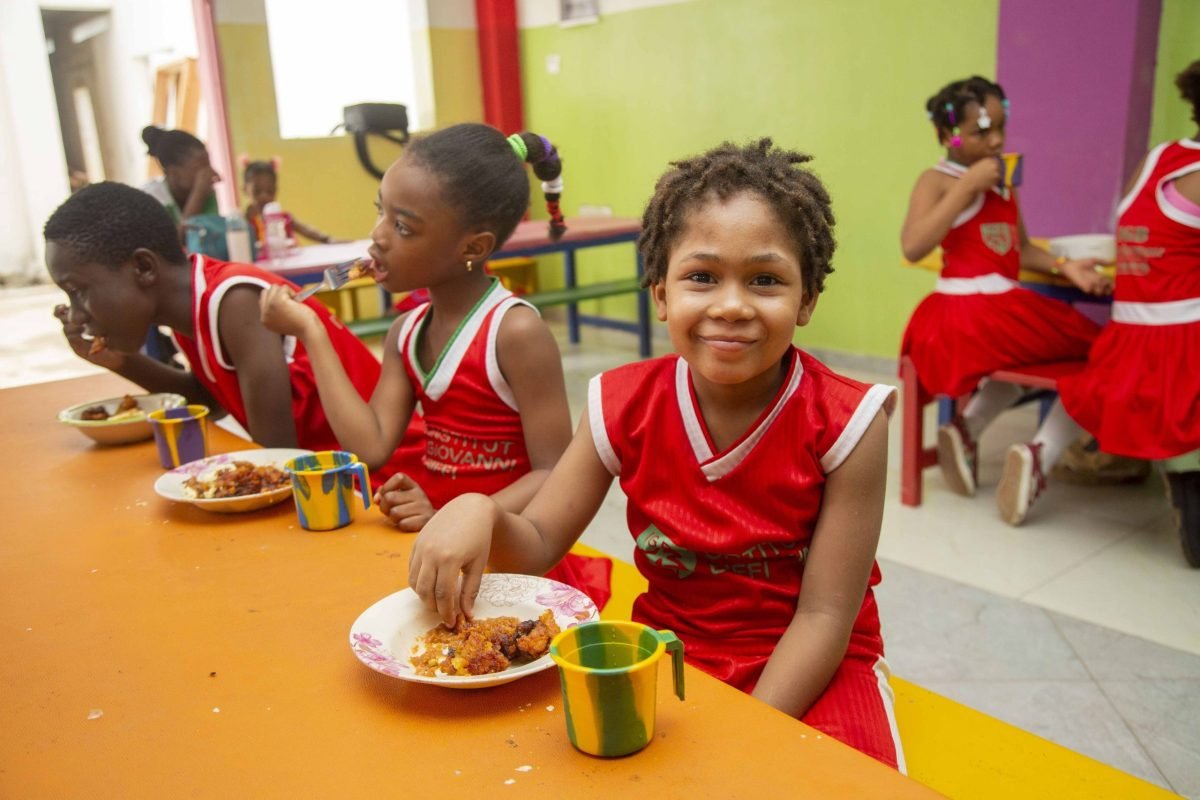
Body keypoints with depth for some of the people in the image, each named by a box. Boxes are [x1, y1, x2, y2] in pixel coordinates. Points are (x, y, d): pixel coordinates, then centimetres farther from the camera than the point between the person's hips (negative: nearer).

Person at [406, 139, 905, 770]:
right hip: (668, 653, 2)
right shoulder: (624, 406, -8)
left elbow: (824, 614, -13)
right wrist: (482, 515, -26)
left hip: (808, 670, -1)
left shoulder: (845, 423, -15)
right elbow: (539, 543, -3)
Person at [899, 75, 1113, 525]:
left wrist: (1064, 266, -1)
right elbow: (913, 247, -25)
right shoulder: (937, 180, -9)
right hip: (974, 312, -9)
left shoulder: (1002, 183, 15)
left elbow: (1020, 249, 18)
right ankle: (1039, 454, -7)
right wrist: (967, 186, -23)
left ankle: (965, 430, 25)